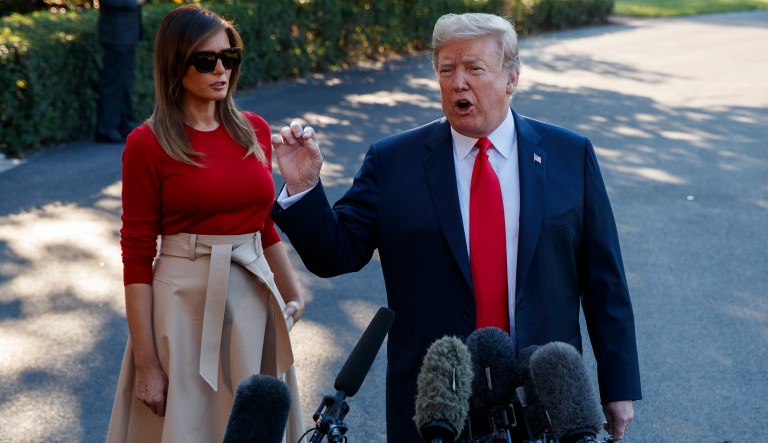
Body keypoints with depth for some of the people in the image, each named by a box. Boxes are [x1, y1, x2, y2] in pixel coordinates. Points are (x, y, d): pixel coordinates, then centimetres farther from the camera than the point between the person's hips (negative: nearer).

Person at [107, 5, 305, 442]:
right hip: (186, 302, -5)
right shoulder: (147, 144, -8)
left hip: (254, 301, 5)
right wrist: (146, 363, -12)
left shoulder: (255, 130, 6)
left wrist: (292, 292, 13)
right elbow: (137, 257, -9)